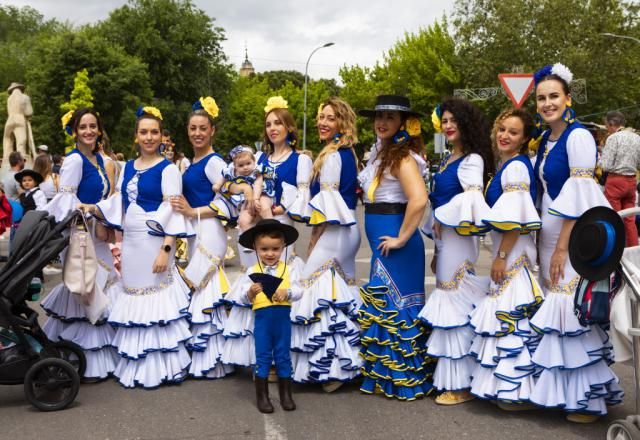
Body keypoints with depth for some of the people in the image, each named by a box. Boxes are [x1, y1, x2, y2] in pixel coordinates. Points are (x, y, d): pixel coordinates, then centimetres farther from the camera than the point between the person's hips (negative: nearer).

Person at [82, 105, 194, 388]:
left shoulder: (168, 169, -6)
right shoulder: (127, 168, 14)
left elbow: (172, 212, -13)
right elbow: (118, 205, 16)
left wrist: (166, 250, -20)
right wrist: (92, 208, -1)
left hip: (154, 243, -7)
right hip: (130, 243, 7)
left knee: (155, 301, -2)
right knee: (132, 303, 11)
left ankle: (157, 368, 8)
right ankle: (134, 365, 22)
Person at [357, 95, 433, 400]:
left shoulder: (402, 156, -15)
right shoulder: (381, 153, 14)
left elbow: (419, 199, -27)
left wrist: (401, 238, -21)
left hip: (393, 240, -9)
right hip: (380, 241, 9)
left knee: (393, 304, -2)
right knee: (384, 304, 14)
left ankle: (404, 379, 10)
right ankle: (386, 375, 25)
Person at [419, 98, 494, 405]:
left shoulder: (472, 160, -10)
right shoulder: (447, 161, 17)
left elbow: (473, 196, -27)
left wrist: (443, 217, -16)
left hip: (458, 238, -9)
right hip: (444, 237, 9)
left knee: (456, 303, -6)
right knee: (449, 303, 11)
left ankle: (460, 384, 2)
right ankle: (450, 377, 20)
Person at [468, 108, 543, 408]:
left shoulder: (516, 166, -13)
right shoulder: (506, 166, 16)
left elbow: (515, 218, -19)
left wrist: (501, 256, -18)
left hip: (514, 252, -10)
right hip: (507, 251, 10)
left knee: (512, 314, -6)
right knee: (507, 314, 13)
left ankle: (518, 389, 1)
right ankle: (510, 385, 22)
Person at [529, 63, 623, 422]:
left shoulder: (578, 136, -12)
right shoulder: (546, 139, 12)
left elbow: (580, 196, -17)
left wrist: (562, 247, -18)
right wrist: (544, 241, 12)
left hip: (574, 237, -8)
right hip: (549, 234, 8)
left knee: (574, 311, -5)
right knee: (555, 308, 11)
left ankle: (586, 399, 8)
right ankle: (560, 390, 22)